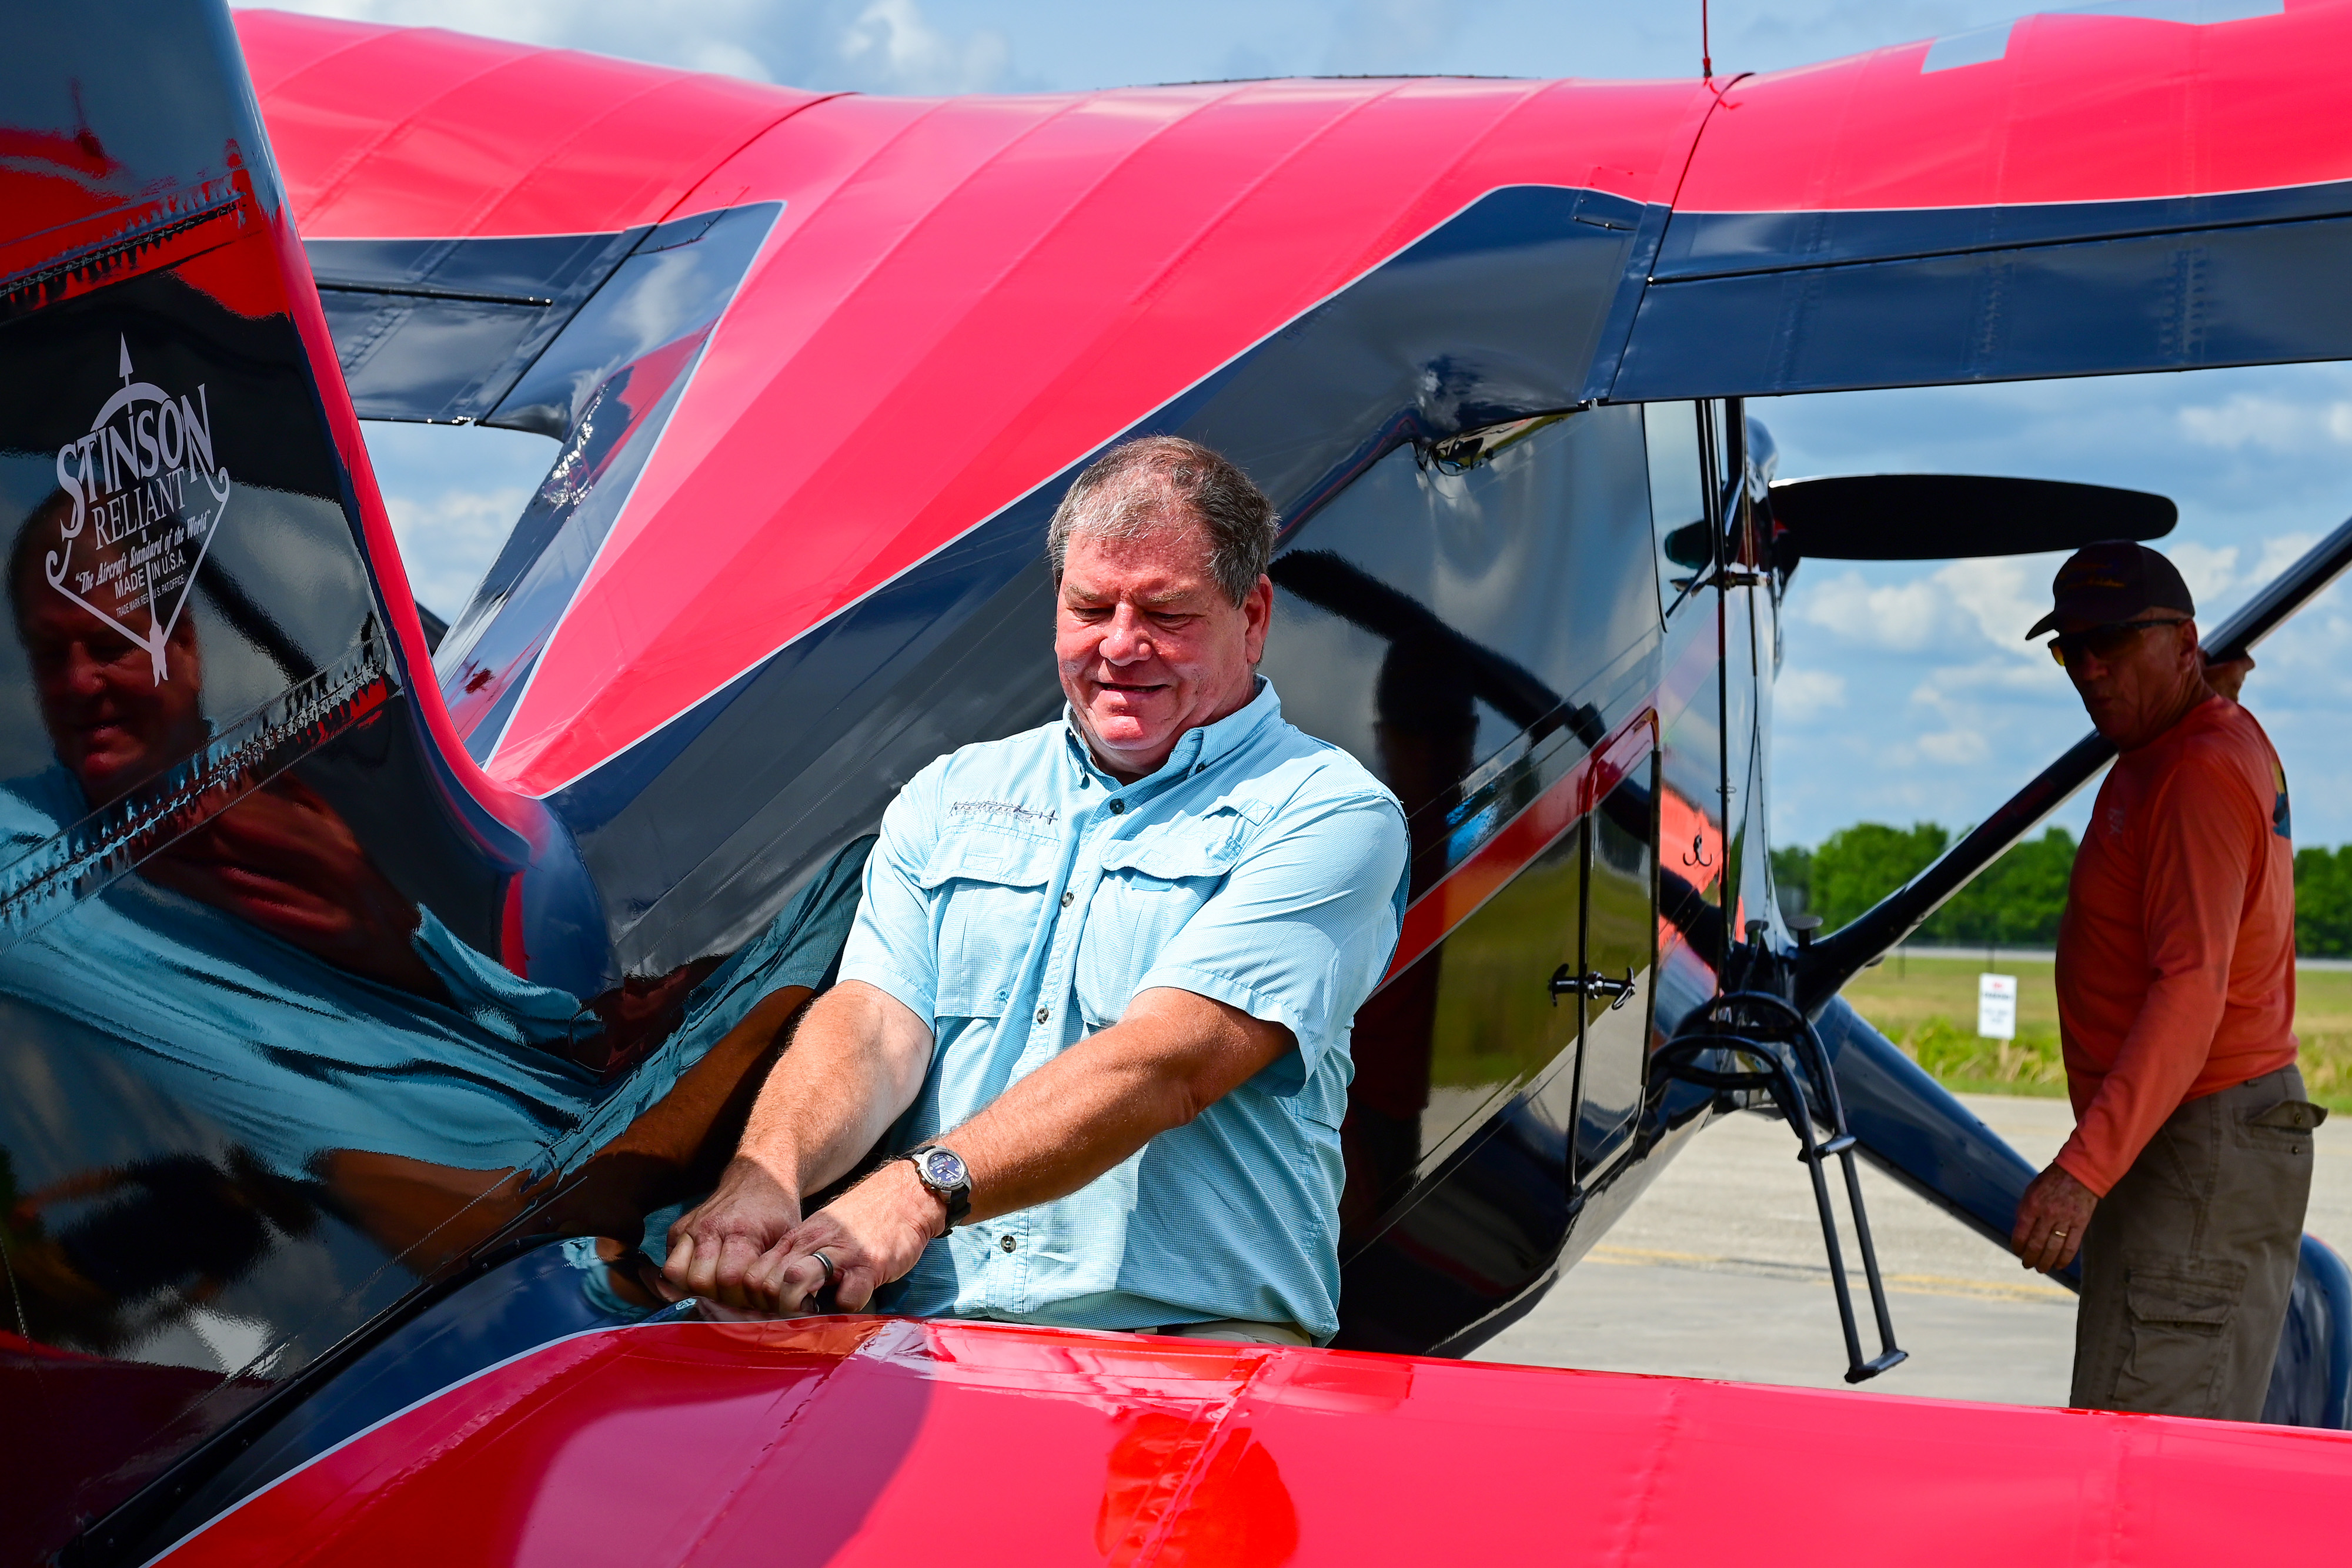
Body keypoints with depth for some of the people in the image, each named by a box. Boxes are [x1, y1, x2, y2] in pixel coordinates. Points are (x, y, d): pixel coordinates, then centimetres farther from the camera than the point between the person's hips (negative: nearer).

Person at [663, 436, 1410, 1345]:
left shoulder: (1328, 814, 2)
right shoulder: (948, 797, 19)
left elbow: (1167, 1063, -14)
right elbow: (872, 1022, 4)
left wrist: (923, 1191, -27)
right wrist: (765, 1175, -20)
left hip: (1194, 1341, -3)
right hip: (919, 1333, 4)